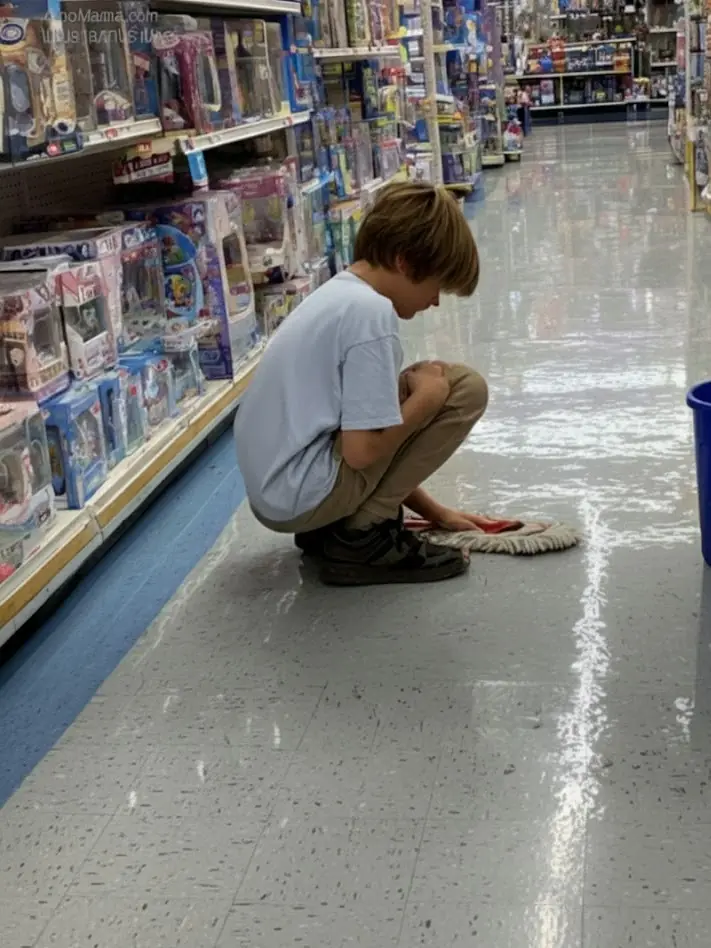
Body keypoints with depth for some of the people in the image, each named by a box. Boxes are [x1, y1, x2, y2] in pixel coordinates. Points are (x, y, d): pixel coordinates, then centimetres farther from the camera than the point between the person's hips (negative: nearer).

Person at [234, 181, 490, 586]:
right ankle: (365, 537, -3)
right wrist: (427, 397, -4)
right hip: (304, 497, -10)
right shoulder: (371, 311, -17)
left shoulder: (337, 294, 14)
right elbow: (361, 451, -20)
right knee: (464, 388, -5)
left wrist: (433, 511, 21)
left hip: (272, 494, 10)